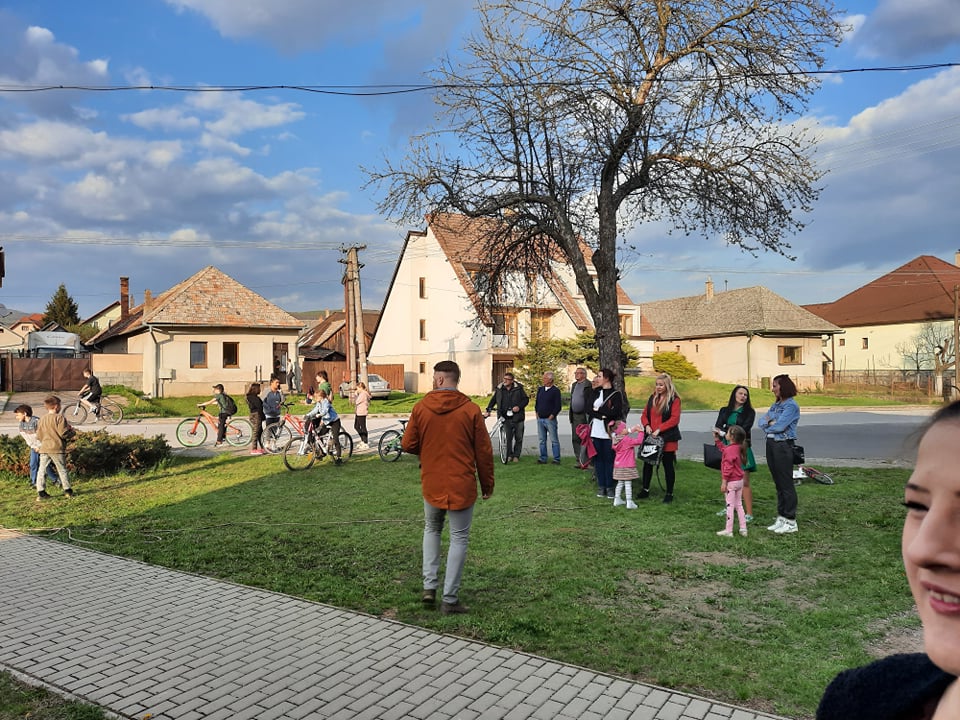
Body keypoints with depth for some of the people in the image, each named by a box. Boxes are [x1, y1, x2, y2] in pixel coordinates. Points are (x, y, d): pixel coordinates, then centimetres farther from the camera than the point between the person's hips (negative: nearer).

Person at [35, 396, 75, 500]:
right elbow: (63, 433, -16)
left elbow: (38, 436, 11)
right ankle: (67, 490, 13)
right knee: (62, 469, 7)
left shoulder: (42, 419, 8)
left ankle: (41, 492, 3)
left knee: (41, 470, 7)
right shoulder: (59, 418, -9)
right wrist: (71, 431, 3)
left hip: (44, 449, 4)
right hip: (57, 449, -4)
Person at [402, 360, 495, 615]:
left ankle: (429, 586, 17)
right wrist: (487, 484, 7)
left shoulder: (420, 408, -6)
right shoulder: (470, 410, -10)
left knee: (431, 530, 24)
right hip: (462, 486, -2)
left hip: (431, 484, 2)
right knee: (459, 538, 8)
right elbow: (483, 452, -6)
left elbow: (408, 445, -1)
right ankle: (450, 599, 10)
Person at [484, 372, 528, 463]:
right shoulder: (499, 389, 5)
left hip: (517, 417, -1)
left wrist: (519, 406, -11)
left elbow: (526, 399, 4)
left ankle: (516, 455, 19)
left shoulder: (518, 388, 0)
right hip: (506, 418, 1)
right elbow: (493, 400, 14)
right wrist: (488, 410, 5)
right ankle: (509, 455, 11)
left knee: (518, 438, 6)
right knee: (508, 437, -3)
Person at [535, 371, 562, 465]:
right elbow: (536, 402, 21)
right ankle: (543, 458, 16)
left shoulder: (555, 390, -6)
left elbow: (558, 405, -9)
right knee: (542, 440, 9)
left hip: (550, 419, -6)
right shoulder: (540, 389, 12)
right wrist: (537, 413, 11)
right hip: (540, 419, 6)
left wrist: (552, 415, -10)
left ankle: (556, 459, 4)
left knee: (554, 440, -1)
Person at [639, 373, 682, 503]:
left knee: (668, 465, 4)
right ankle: (645, 490, 24)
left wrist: (659, 429, -19)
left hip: (667, 439, -5)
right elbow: (644, 414, 14)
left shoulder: (674, 400, -6)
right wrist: (646, 425, -7)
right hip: (651, 438, 5)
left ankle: (669, 494, 15)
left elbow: (675, 419, -14)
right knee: (647, 463, 10)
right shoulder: (652, 398, 12)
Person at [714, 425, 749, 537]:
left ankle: (728, 531, 5)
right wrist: (717, 439, 25)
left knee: (730, 506, -1)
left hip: (731, 482, -9)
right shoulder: (737, 448, 6)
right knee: (739, 505, 17)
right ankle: (743, 529, 20)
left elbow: (728, 467, -23)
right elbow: (723, 449, 27)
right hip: (739, 481, 9)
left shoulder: (730, 450, -22)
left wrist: (724, 482, -20)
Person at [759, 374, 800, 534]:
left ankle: (791, 521, 4)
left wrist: (767, 423, -1)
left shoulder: (791, 405, -11)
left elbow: (780, 426, -19)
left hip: (783, 445, -8)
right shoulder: (775, 405, 17)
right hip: (771, 444, 8)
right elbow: (762, 421, 10)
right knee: (778, 483, 12)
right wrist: (770, 422, -11)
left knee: (786, 483, -3)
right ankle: (781, 518, 20)